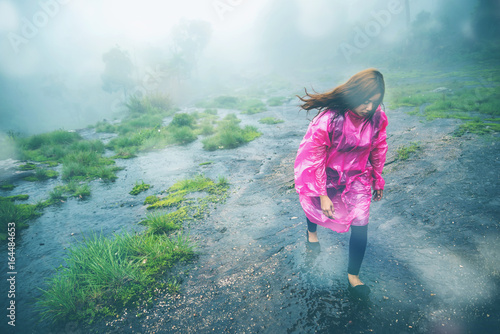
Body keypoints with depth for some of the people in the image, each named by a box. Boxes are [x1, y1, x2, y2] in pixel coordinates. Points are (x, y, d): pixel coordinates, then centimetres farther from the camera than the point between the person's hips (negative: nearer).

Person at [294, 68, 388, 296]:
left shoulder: (377, 118, -16)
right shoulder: (327, 120, -31)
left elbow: (378, 150, 2)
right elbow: (315, 160, -21)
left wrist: (378, 180, 11)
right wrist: (322, 195, -17)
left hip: (357, 177, 3)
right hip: (327, 176, -2)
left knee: (360, 226, -2)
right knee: (316, 205, 25)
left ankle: (353, 276, 19)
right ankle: (312, 231, 64)